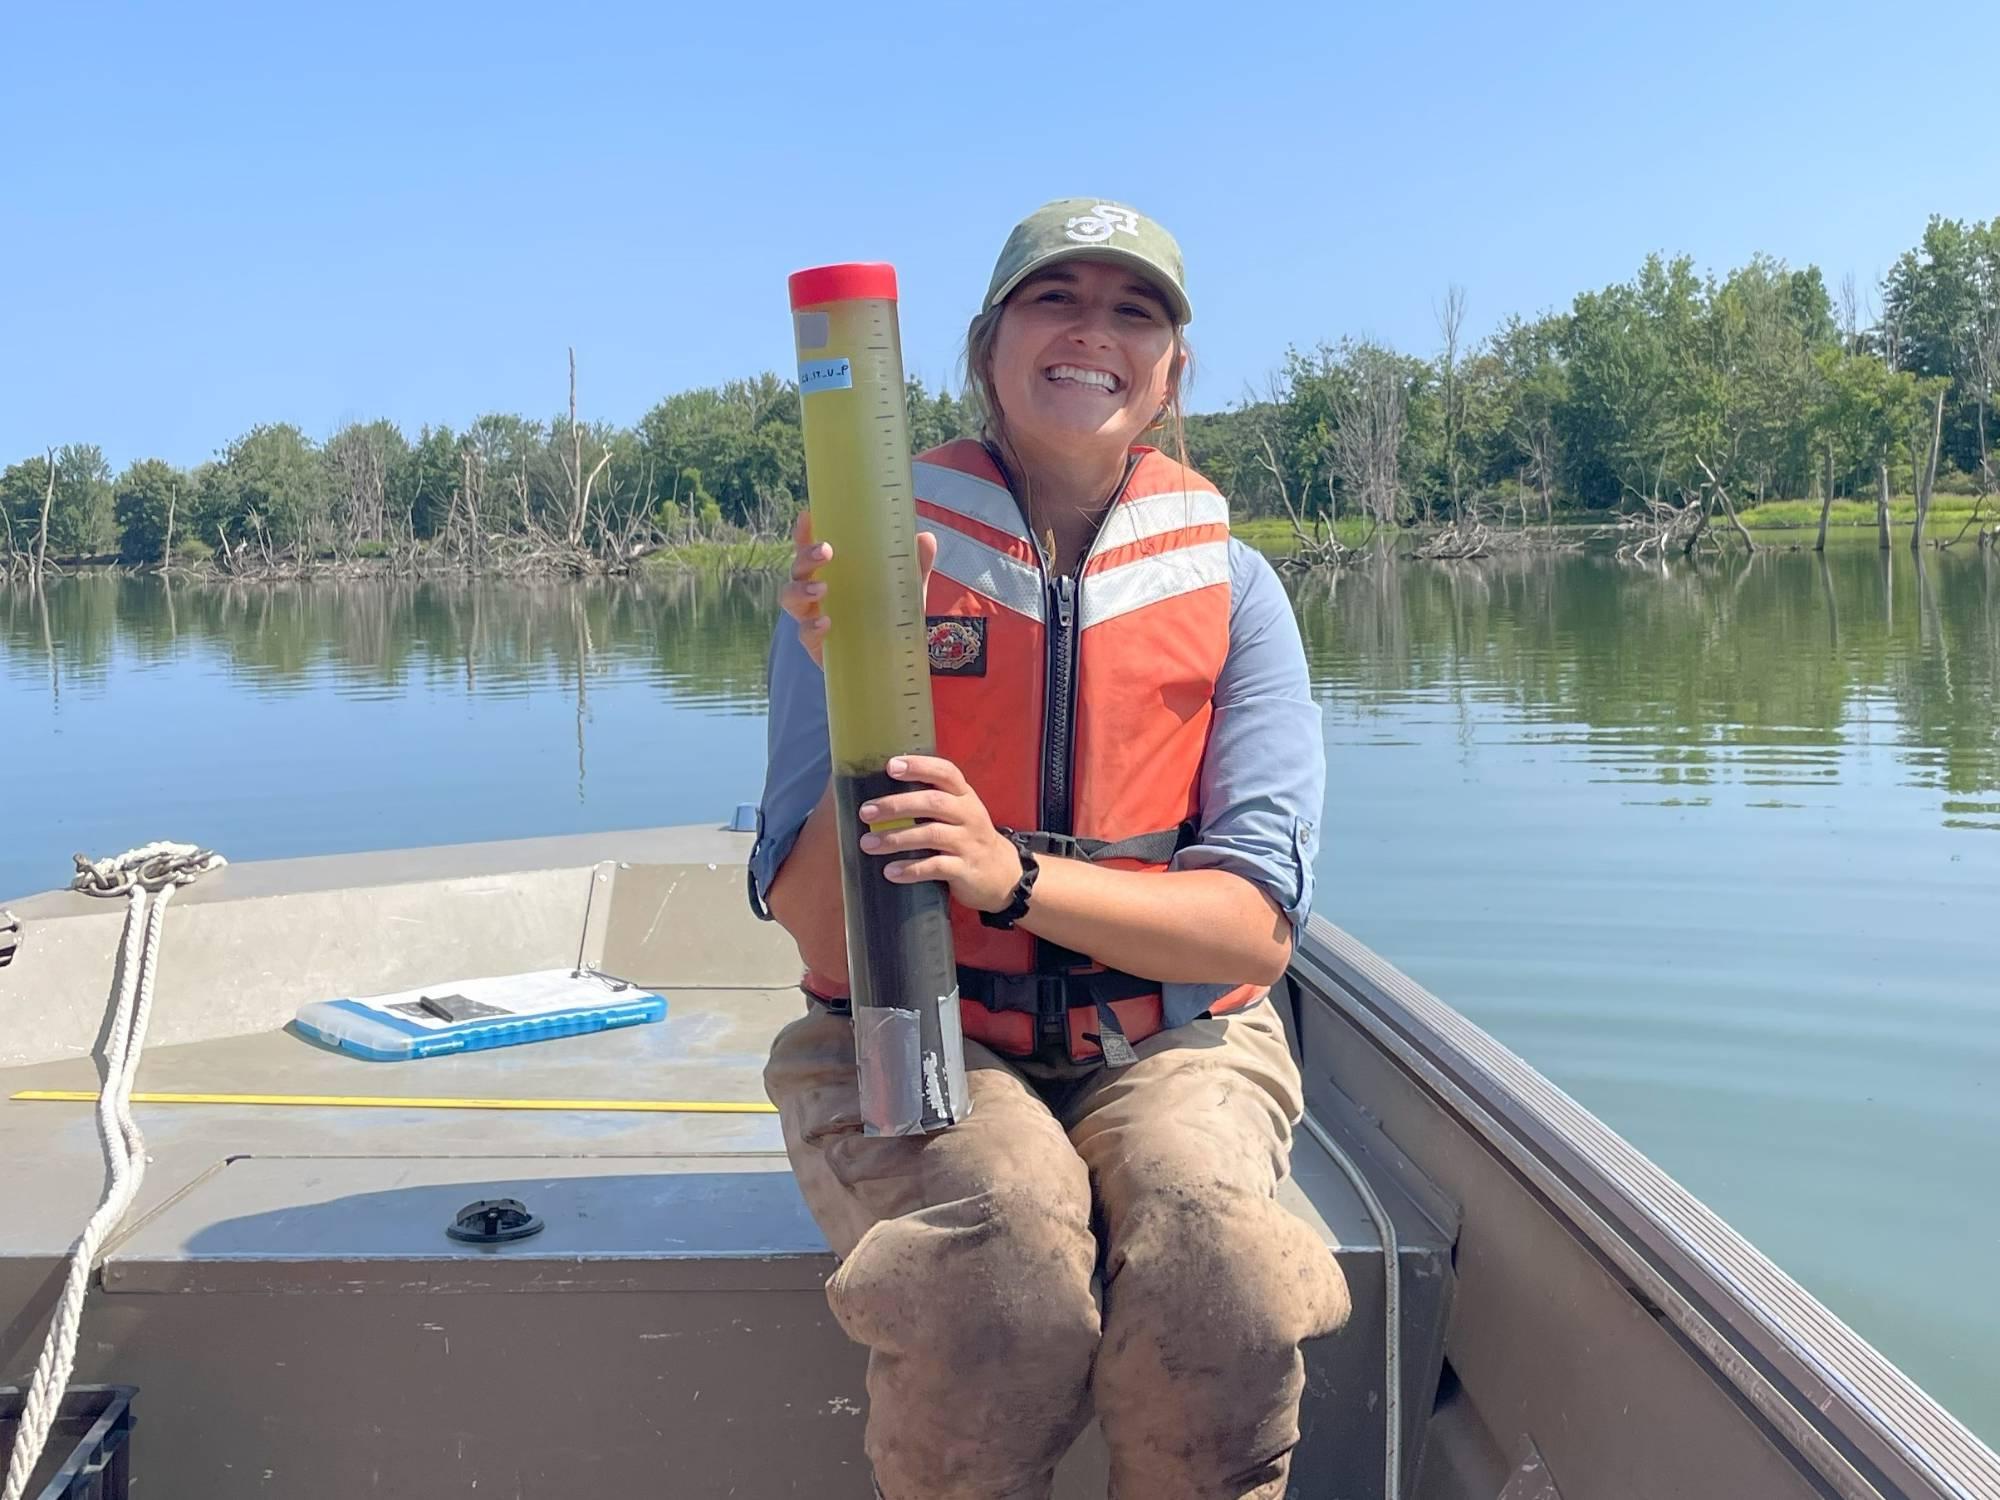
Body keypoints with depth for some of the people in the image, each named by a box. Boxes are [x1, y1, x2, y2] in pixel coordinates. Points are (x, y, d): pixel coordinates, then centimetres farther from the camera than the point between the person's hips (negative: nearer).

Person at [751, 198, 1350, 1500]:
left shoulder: (1229, 589, 1)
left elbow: (1258, 930, -9)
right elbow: (825, 941, -8)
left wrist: (1015, 875, -26)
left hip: (1166, 1048, 1)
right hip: (920, 1048, -1)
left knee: (1222, 1275, -31)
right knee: (998, 1269, -33)